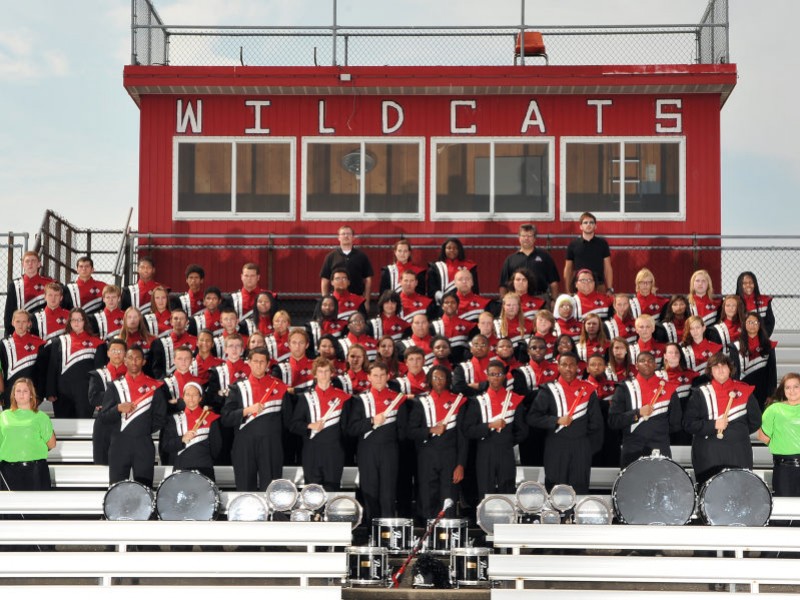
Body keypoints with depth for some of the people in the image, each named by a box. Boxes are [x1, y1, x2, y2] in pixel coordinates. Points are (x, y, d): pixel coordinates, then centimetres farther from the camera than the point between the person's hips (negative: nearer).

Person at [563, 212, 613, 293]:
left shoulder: (602, 244, 7)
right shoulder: (573, 245, 7)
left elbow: (607, 268, 7)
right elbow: (568, 269, 10)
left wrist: (610, 289, -1)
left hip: (599, 286, 0)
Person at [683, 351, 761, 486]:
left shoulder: (744, 391, 9)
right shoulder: (700, 394, 6)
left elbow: (755, 421, 14)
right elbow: (688, 424, -1)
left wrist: (740, 432, 5)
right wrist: (713, 425, -11)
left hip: (739, 455, 1)